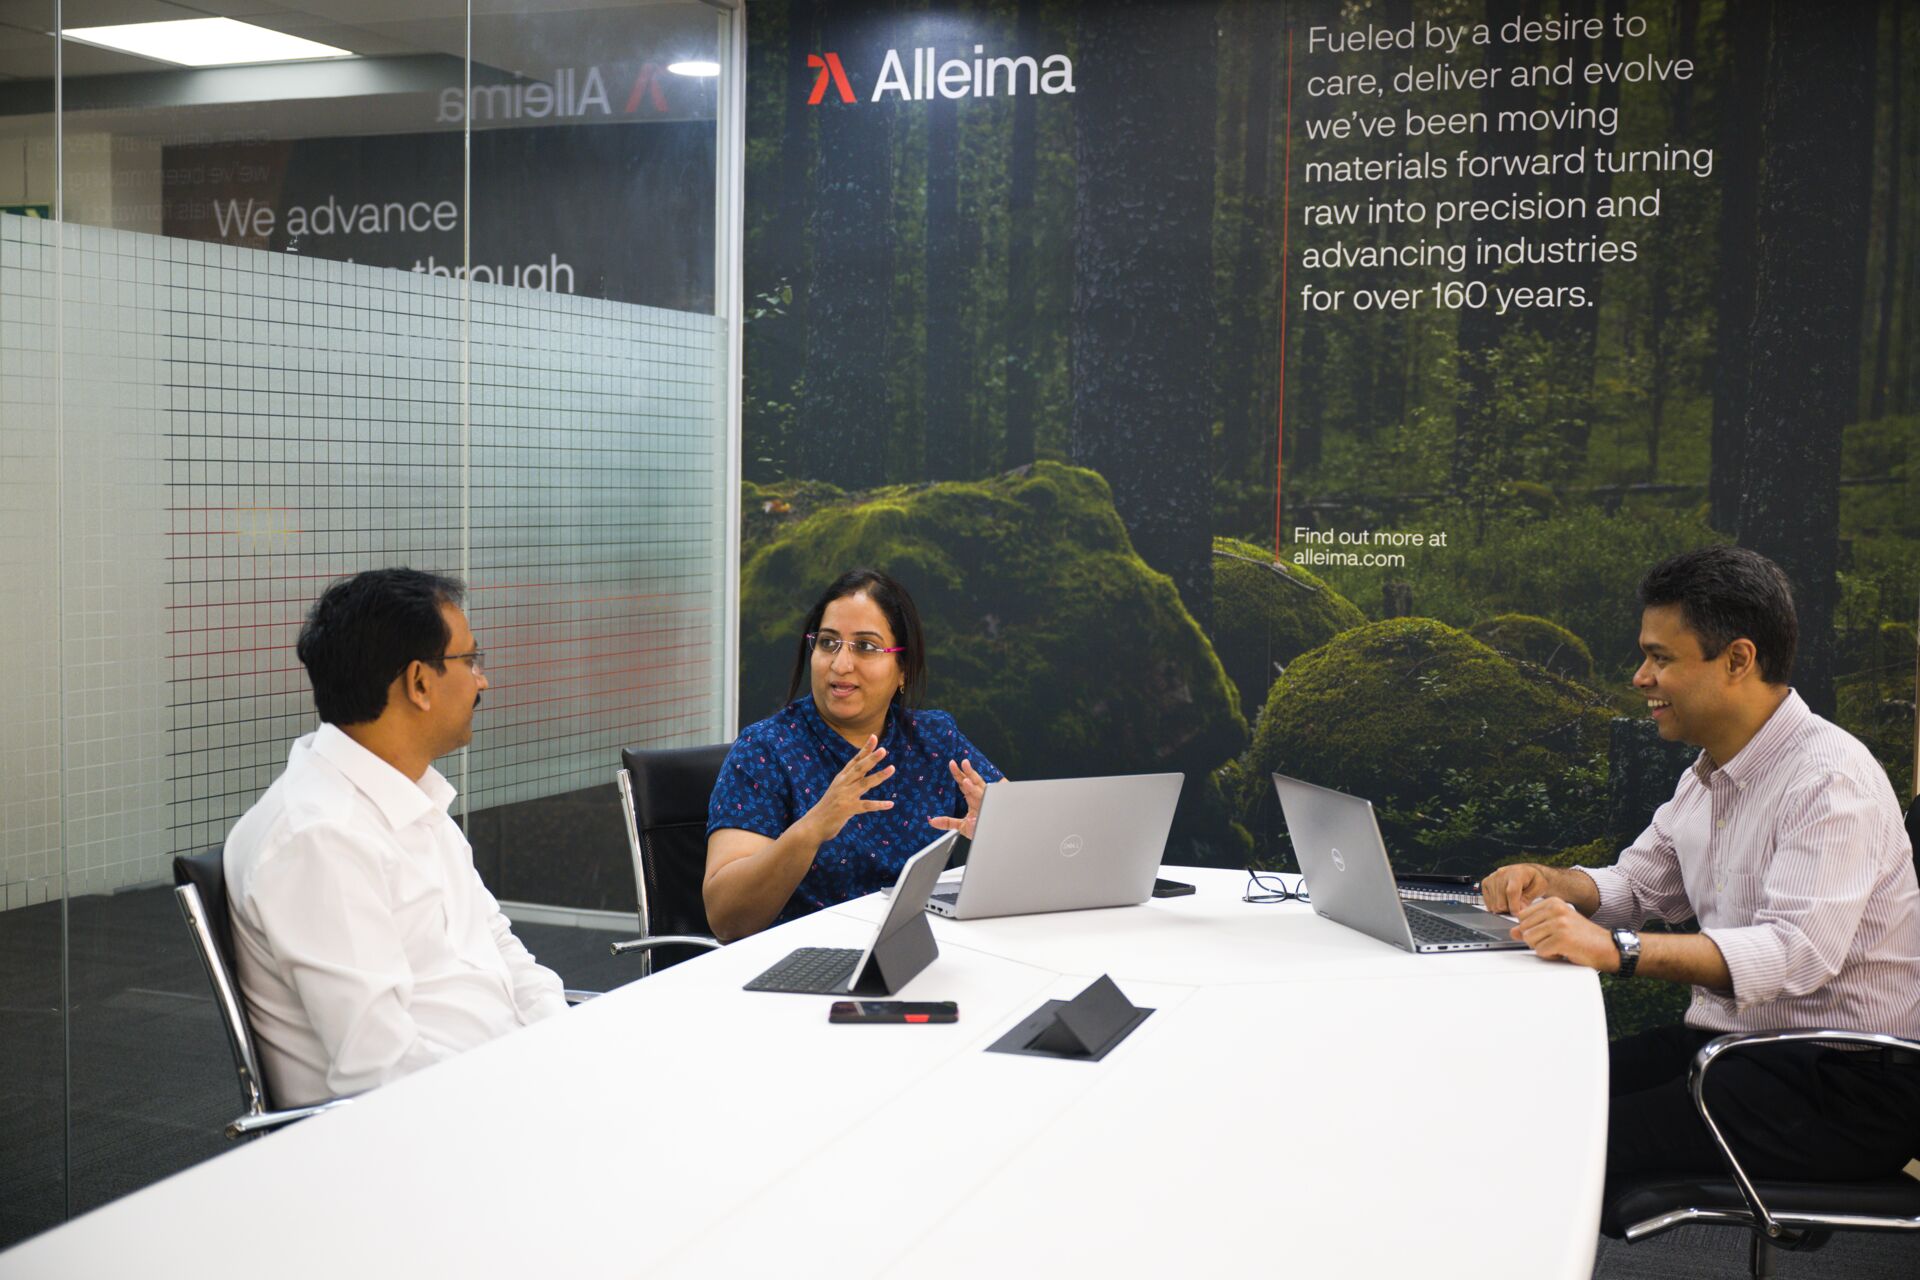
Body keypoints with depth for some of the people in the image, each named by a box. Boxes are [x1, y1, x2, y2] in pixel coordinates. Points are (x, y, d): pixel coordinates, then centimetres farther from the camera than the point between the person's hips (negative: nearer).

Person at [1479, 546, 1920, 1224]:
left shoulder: (1830, 778, -17)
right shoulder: (1709, 775, 13)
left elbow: (1797, 952, -31)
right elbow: (1634, 886, 21)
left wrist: (1617, 950, -42)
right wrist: (1548, 883, -2)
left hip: (1844, 1081, -8)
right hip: (1728, 1041, 9)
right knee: (1521, 1110, -9)